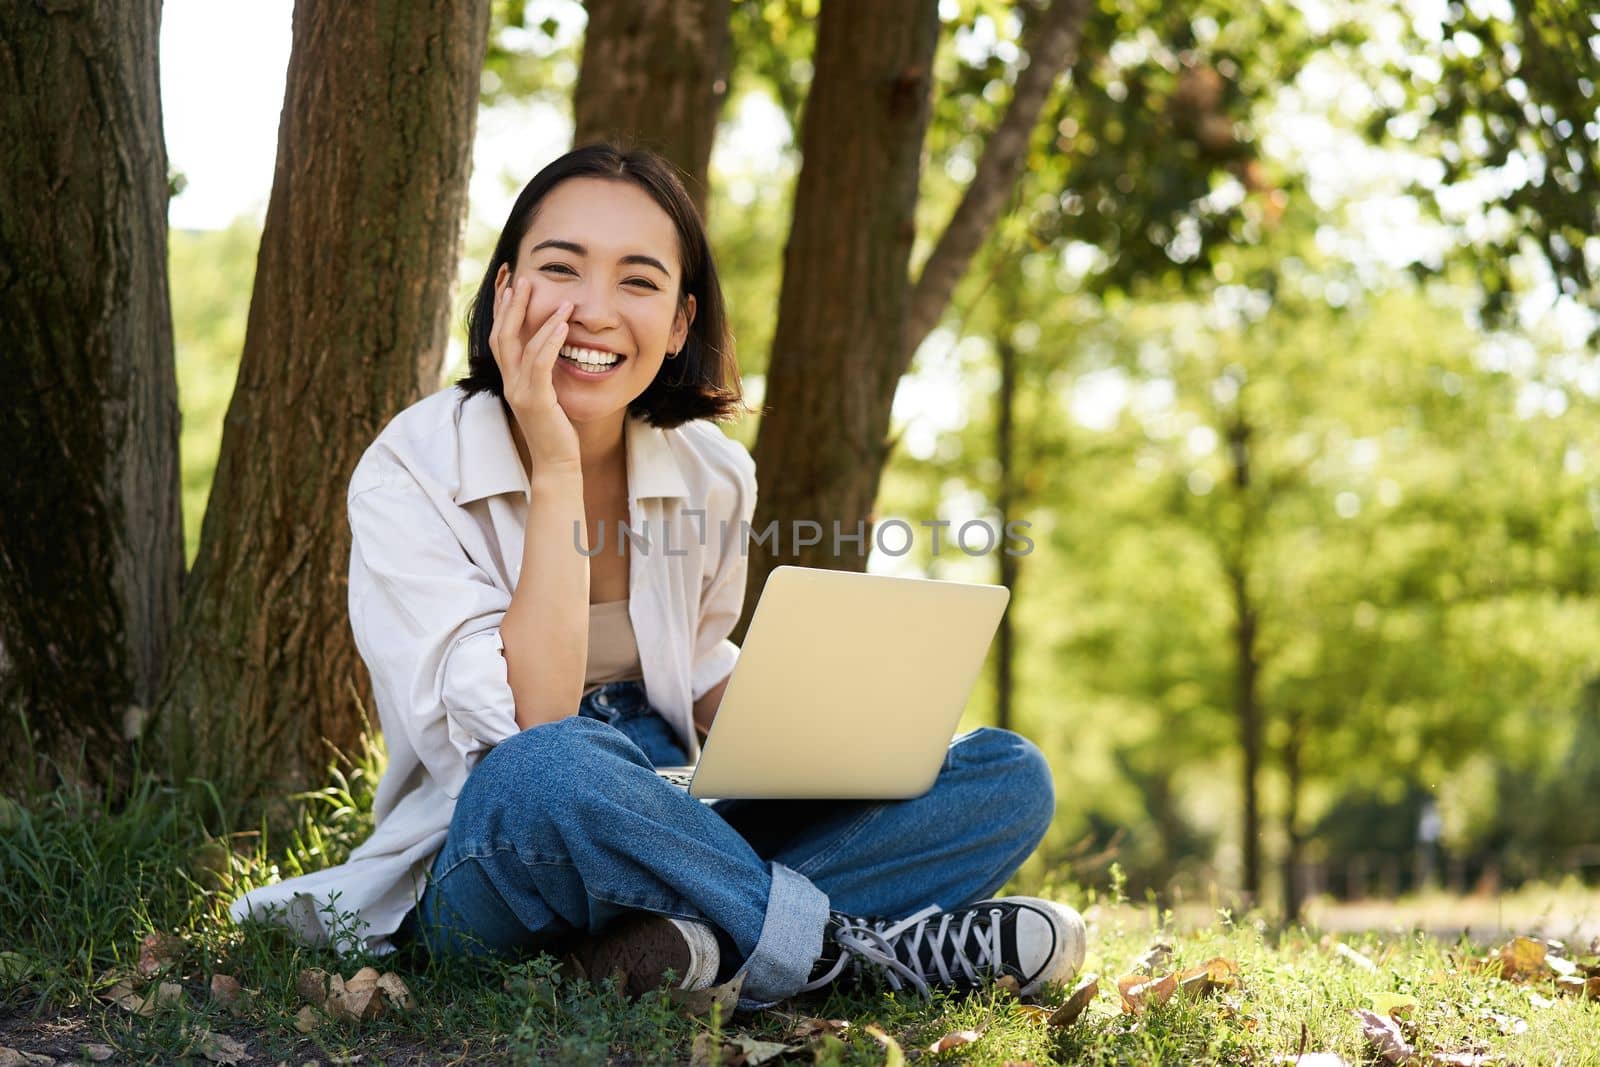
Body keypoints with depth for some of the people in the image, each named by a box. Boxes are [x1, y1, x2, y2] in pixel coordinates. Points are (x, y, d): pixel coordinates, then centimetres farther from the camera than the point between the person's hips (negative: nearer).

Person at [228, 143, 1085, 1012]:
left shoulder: (713, 476, 2)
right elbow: (526, 732, -23)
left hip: (664, 838, 6)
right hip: (480, 868, -5)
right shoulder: (411, 473, -12)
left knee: (1009, 777, -9)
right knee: (547, 772, -41)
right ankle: (850, 948, -21)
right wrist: (555, 469, -23)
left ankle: (684, 945, -26)